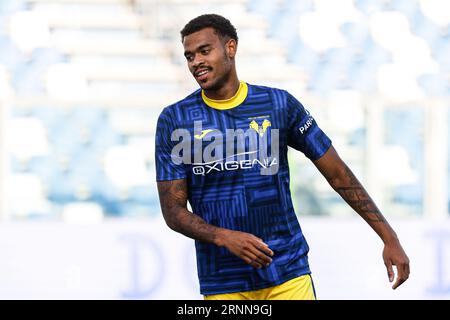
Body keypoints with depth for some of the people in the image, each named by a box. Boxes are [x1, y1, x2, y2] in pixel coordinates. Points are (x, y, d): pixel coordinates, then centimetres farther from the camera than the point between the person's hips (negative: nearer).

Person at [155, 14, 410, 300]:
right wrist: (224, 238, -20)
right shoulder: (174, 120, 0)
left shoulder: (279, 104, 2)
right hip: (222, 284, 0)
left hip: (289, 274, 0)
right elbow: (173, 211, -2)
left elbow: (338, 175, 5)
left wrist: (390, 238, 1)